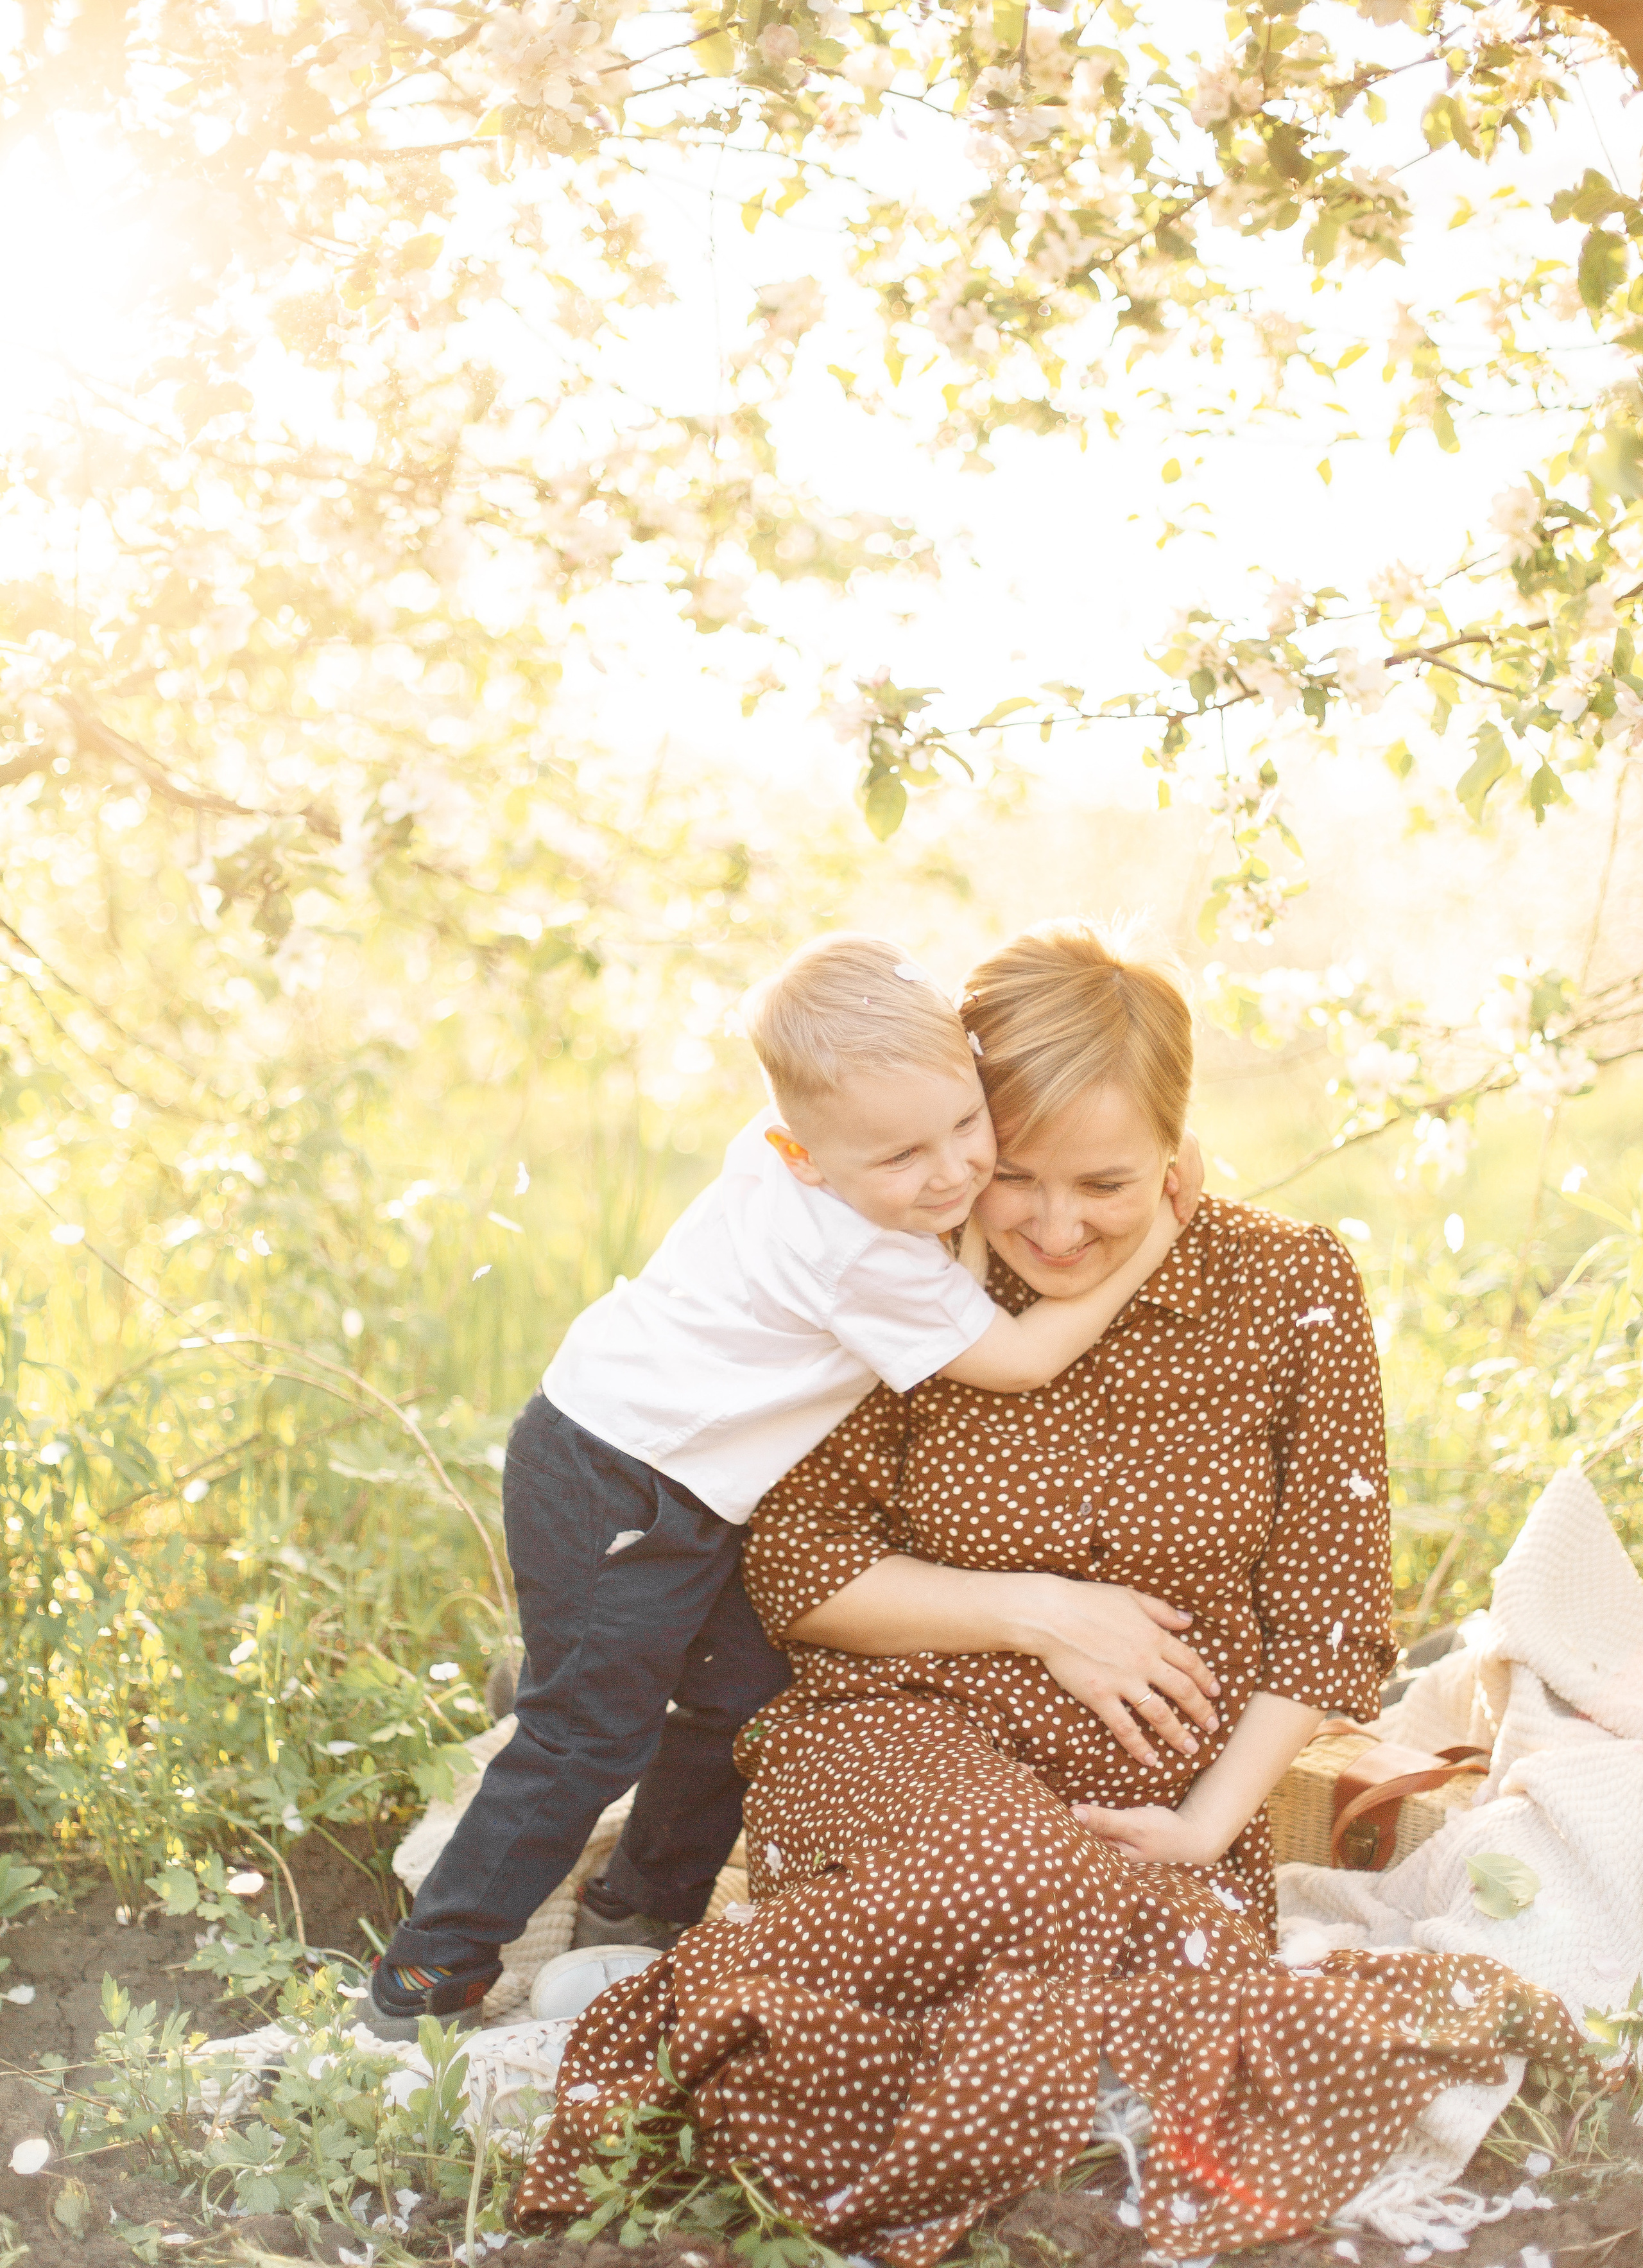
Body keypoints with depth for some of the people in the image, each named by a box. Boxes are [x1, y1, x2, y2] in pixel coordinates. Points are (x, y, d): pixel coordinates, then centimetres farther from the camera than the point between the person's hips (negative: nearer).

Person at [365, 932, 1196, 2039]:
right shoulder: (866, 1260, -29)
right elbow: (1023, 1358, -20)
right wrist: (1147, 1244, -15)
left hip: (692, 1488, 10)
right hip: (611, 1491, -10)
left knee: (746, 1693, 18)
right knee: (591, 1734, -4)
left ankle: (645, 1907, 37)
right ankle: (428, 1978, 7)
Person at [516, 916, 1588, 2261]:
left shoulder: (1294, 1293, -2)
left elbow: (1327, 1621, 2)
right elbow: (795, 1571, 2)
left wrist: (1210, 1821, -9)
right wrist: (1034, 1612, -8)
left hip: (1161, 1810, 1)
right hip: (908, 1746, -1)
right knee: (1014, 1886, -37)